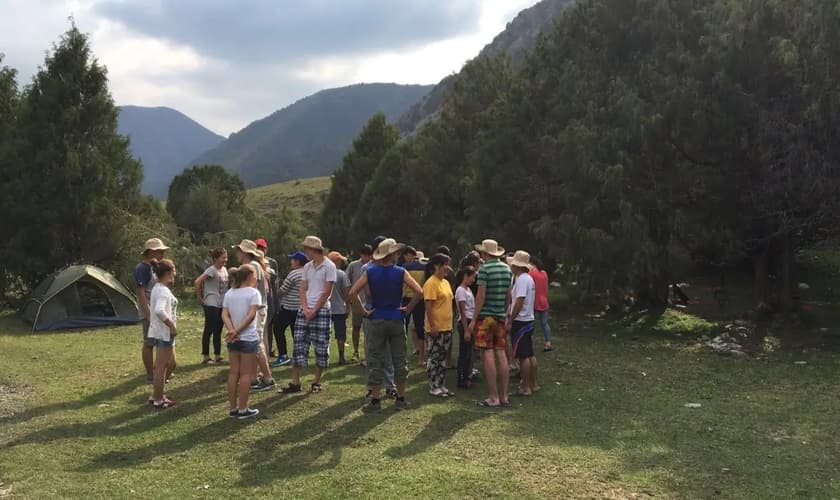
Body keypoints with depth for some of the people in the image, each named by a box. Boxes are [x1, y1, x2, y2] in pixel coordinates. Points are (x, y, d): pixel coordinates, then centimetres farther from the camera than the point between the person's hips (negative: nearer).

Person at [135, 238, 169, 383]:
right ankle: (150, 376, 5)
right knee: (149, 344, -2)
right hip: (150, 313, -9)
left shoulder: (153, 267, 13)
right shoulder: (142, 268, -15)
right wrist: (148, 314, -23)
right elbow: (141, 293, -20)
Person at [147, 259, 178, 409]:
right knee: (161, 367, 0)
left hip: (159, 332, 10)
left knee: (169, 363, 20)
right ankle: (158, 400, 9)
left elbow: (154, 308, 21)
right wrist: (172, 326, -25)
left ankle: (156, 395, 28)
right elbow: (159, 311, -36)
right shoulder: (164, 291, -20)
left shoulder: (157, 288, 11)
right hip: (164, 333, -10)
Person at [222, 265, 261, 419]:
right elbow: (251, 315, -19)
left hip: (233, 339, 6)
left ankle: (233, 408, 17)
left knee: (233, 373, 12)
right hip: (249, 338, -6)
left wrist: (232, 331, -14)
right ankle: (243, 409, 7)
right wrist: (237, 331, -17)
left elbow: (224, 315, -2)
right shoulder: (253, 293, -8)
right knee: (246, 374, 2)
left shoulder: (229, 294, 9)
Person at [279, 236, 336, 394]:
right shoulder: (307, 267, 13)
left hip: (321, 310, -6)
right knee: (299, 344, 3)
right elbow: (303, 289, 10)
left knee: (321, 347, 0)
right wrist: (305, 309, -5)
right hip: (305, 310, 6)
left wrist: (314, 310, -11)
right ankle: (295, 383, 7)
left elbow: (327, 292, -10)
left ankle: (317, 382, 11)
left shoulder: (329, 266, -6)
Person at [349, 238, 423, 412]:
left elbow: (352, 292, -10)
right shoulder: (401, 273, -5)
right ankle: (400, 399, 14)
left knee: (375, 361, 5)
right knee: (399, 360, 9)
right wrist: (408, 309, -2)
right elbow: (419, 292, -13)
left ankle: (375, 399, 5)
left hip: (376, 320, 0)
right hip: (397, 320, 0)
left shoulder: (369, 272, -3)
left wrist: (363, 310, -2)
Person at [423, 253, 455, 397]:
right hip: (436, 328, -9)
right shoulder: (431, 283, -15)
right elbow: (428, 306, -19)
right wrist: (432, 326, -22)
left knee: (442, 358, 14)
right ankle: (433, 387, 7)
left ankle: (442, 385, 21)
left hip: (446, 327, 9)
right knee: (434, 358, 0)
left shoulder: (446, 282, 13)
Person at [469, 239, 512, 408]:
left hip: (485, 316, -7)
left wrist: (474, 319, -9)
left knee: (488, 356, -4)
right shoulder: (506, 268, 10)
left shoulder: (485, 268, -11)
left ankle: (493, 398, -3)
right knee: (501, 354, 8)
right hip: (500, 317, 7)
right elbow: (508, 295, 15)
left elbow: (481, 296, -14)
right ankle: (504, 396, 11)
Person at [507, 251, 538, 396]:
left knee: (523, 356, -5)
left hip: (520, 322, -10)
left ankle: (525, 388, -1)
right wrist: (510, 317, 19)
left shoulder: (521, 279, -17)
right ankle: (533, 384, 20)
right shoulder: (529, 278, 14)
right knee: (530, 354, 14)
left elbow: (519, 302, -24)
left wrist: (510, 321, -21)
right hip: (529, 320, 10)